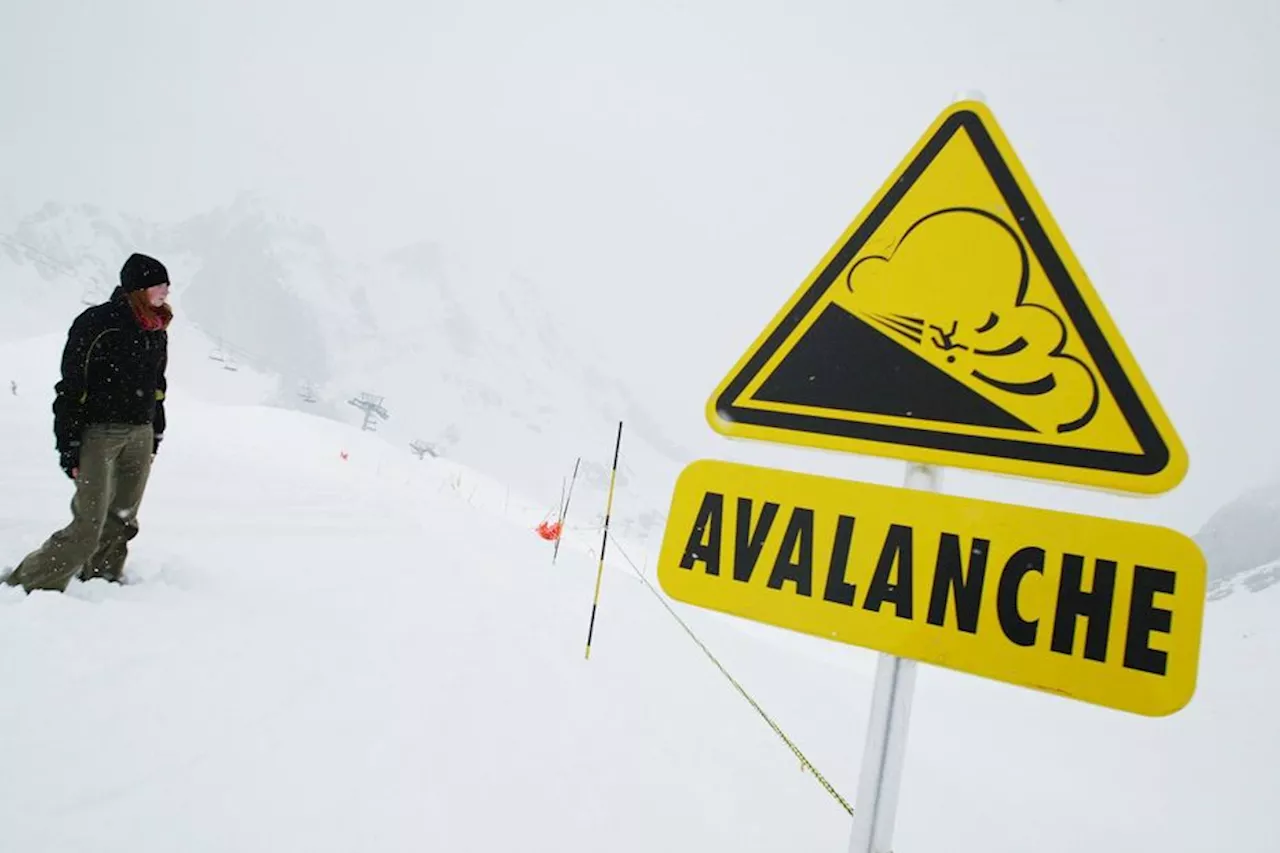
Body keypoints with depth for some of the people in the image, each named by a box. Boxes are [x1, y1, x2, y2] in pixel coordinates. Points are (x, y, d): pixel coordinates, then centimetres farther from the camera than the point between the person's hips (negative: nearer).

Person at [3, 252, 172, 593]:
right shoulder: (97, 323, -13)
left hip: (140, 435, 7)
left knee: (123, 518, 10)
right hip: (99, 433, -7)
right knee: (89, 526, -9)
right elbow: (71, 388, -12)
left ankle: (102, 576, 26)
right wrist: (69, 445, -13)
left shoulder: (157, 331, 10)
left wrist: (156, 433, 21)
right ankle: (31, 584, 5)